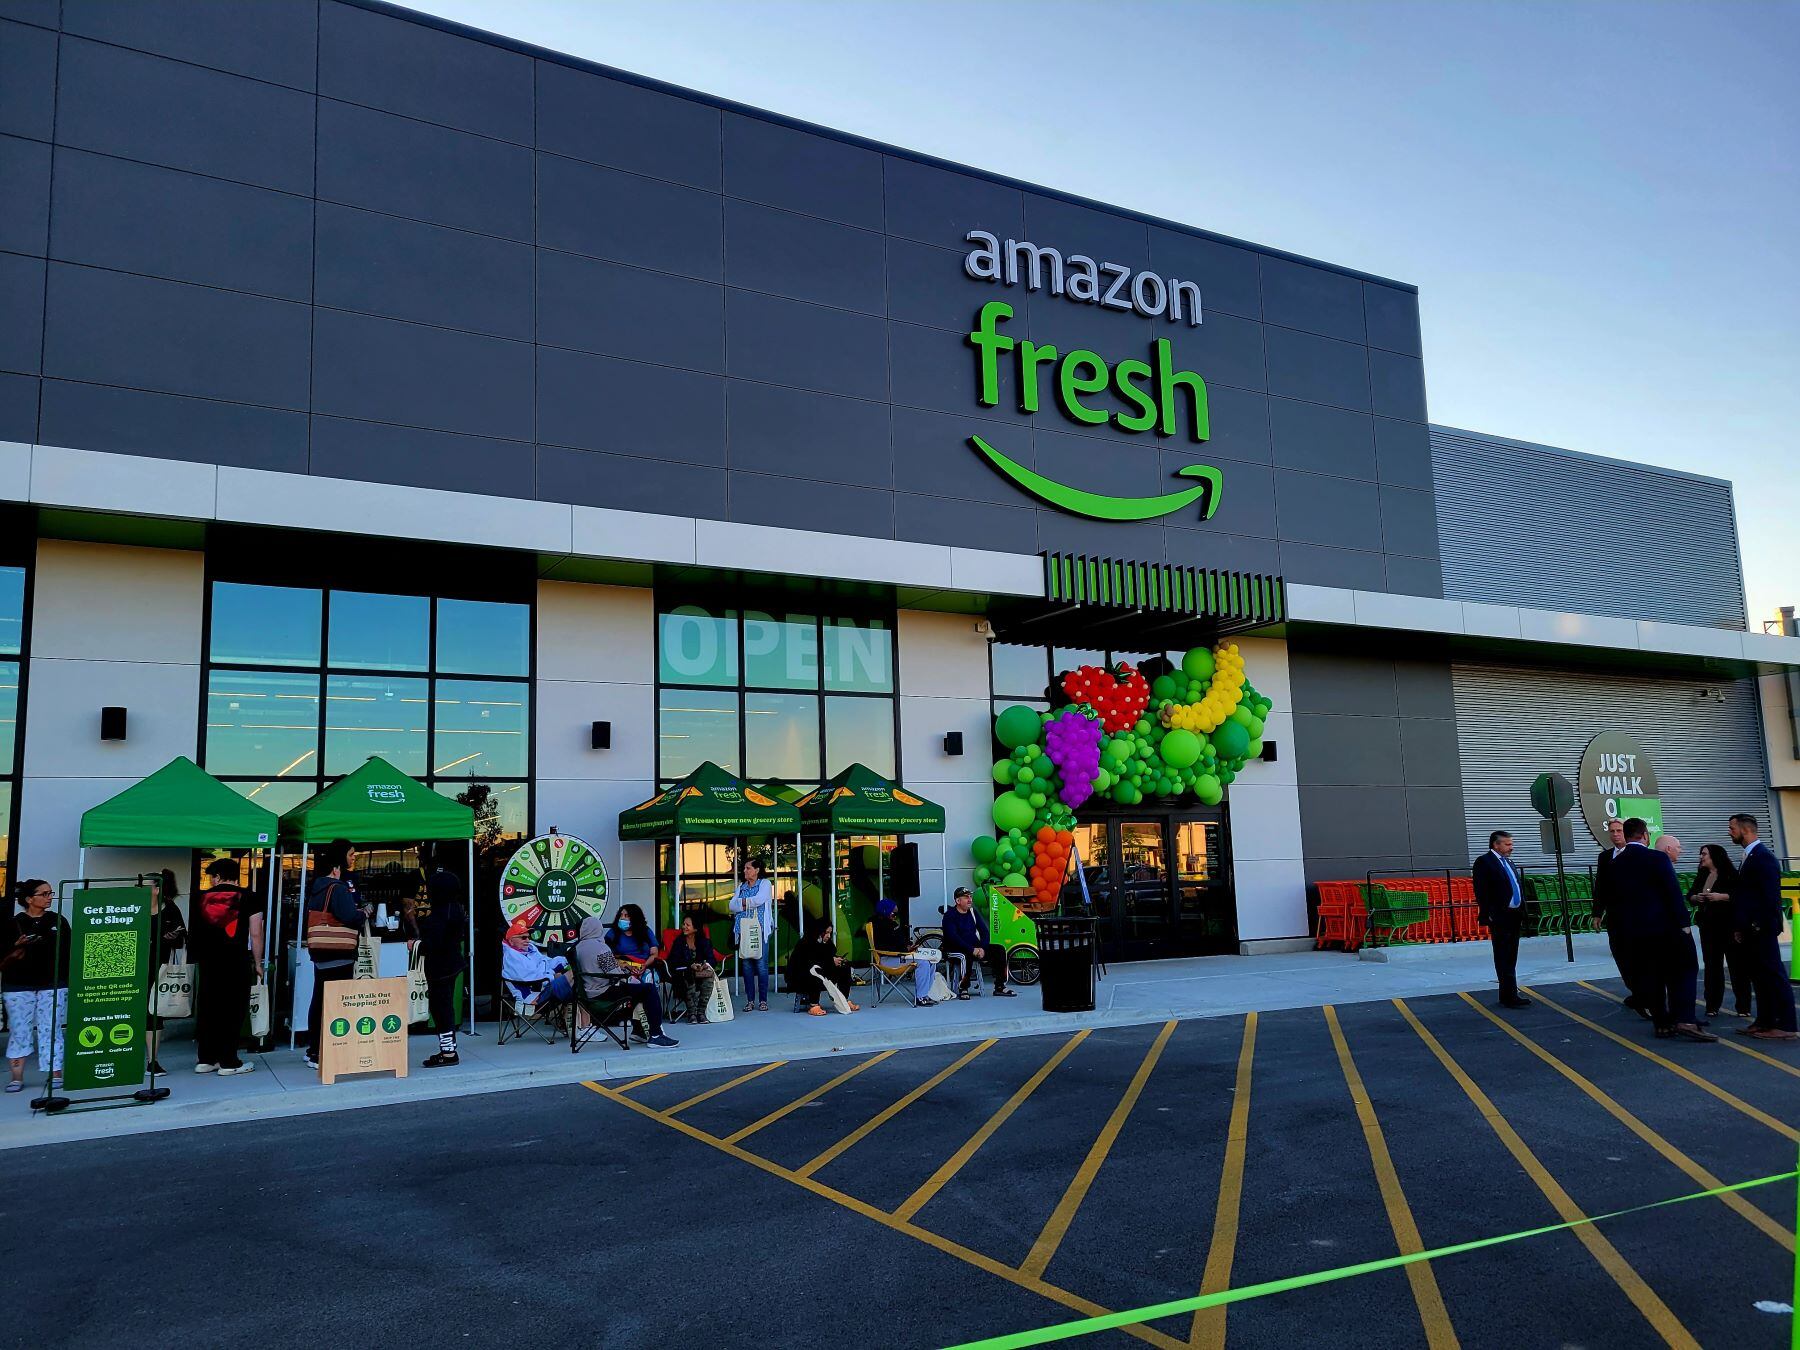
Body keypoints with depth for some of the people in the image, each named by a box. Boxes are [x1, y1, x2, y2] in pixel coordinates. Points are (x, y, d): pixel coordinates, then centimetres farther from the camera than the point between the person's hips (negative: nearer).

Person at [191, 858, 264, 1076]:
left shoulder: (203, 898, 6)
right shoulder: (248, 898, -3)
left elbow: (196, 931, 9)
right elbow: (255, 935, -6)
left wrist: (198, 959, 19)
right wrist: (257, 962, 3)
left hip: (207, 960, 4)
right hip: (237, 960, -4)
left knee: (207, 1008, 12)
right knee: (233, 1009, 2)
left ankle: (205, 1059, 18)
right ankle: (228, 1062, 3)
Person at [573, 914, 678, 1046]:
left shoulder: (578, 947, 11)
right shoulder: (599, 947, -16)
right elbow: (614, 974, -19)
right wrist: (631, 979, -1)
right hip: (604, 992, -10)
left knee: (637, 986, 24)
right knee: (650, 989, -8)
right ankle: (655, 1036, -11)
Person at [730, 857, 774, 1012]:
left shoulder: (764, 884, 5)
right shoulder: (741, 887, 19)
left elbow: (760, 899, -13)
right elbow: (732, 905, 6)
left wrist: (743, 902, 1)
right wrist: (749, 904, -7)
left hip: (760, 930, -4)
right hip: (744, 931, 4)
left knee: (761, 964, -7)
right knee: (746, 965, 1)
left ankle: (763, 1000, -1)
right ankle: (750, 1000, 7)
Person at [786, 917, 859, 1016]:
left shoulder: (827, 943, 1)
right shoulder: (805, 944, -21)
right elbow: (809, 964, -30)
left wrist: (837, 961, -17)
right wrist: (831, 961, -29)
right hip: (798, 980, -8)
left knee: (844, 967, -4)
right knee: (816, 970, -38)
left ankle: (845, 1001, -5)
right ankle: (813, 1006, -38)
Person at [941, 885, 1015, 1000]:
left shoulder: (972, 912, 14)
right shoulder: (950, 916, -7)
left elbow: (984, 931, 8)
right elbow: (954, 938, -19)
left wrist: (982, 948, -11)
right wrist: (972, 950, -26)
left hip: (975, 947, 7)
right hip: (956, 950, -7)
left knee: (999, 950, -11)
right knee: (968, 955, -39)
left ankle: (1000, 987, -9)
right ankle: (963, 988, -26)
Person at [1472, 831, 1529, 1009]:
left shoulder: (1510, 863, 19)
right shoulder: (1483, 862, -8)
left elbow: (1518, 888, 21)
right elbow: (1481, 892, -14)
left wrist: (1522, 913, 13)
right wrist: (1488, 916, -19)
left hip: (1515, 916, 9)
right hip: (1499, 918, -8)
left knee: (1511, 958, 12)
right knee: (1504, 958, -6)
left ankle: (1507, 995, 18)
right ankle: (1510, 996, -7)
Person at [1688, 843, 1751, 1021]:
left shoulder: (1731, 875, -7)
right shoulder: (1701, 876, 13)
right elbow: (1689, 896, 15)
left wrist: (1721, 897, -22)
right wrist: (1695, 898, -5)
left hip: (1730, 927, -6)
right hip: (1708, 927, 6)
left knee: (1737, 966, -1)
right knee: (1712, 966, 8)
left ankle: (1743, 1007, 6)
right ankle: (1712, 1007, 12)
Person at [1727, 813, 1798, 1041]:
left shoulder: (1763, 857, -12)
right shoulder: (1749, 857, 16)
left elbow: (1771, 895, -18)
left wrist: (1763, 926, -19)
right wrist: (1739, 926, 15)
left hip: (1761, 930, -9)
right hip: (1750, 930, 9)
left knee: (1774, 976, -5)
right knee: (1759, 977, 12)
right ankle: (1765, 1021, 17)